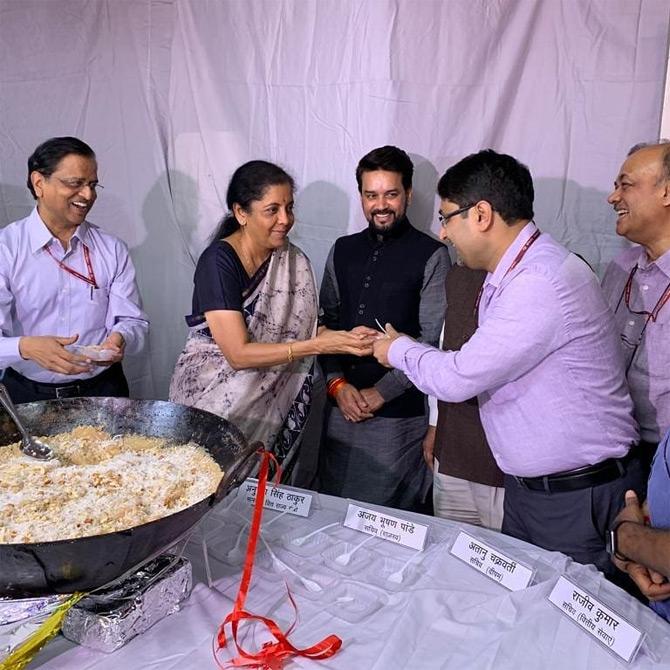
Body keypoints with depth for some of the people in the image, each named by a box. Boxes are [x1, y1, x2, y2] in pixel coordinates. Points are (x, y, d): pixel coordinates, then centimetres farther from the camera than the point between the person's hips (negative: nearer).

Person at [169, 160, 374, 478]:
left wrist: (344, 337, -20)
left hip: (273, 403, 5)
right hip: (215, 400, -5)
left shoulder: (293, 261, 0)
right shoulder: (218, 261, -19)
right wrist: (318, 345, -27)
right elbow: (238, 354, -23)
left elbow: (306, 329, 0)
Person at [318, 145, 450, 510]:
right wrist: (337, 383, -4)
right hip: (341, 408, 5)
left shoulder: (431, 255, -6)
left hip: (399, 413, -4)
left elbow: (432, 340, -10)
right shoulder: (343, 250, 9)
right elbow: (326, 322, 10)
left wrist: (380, 392, -12)